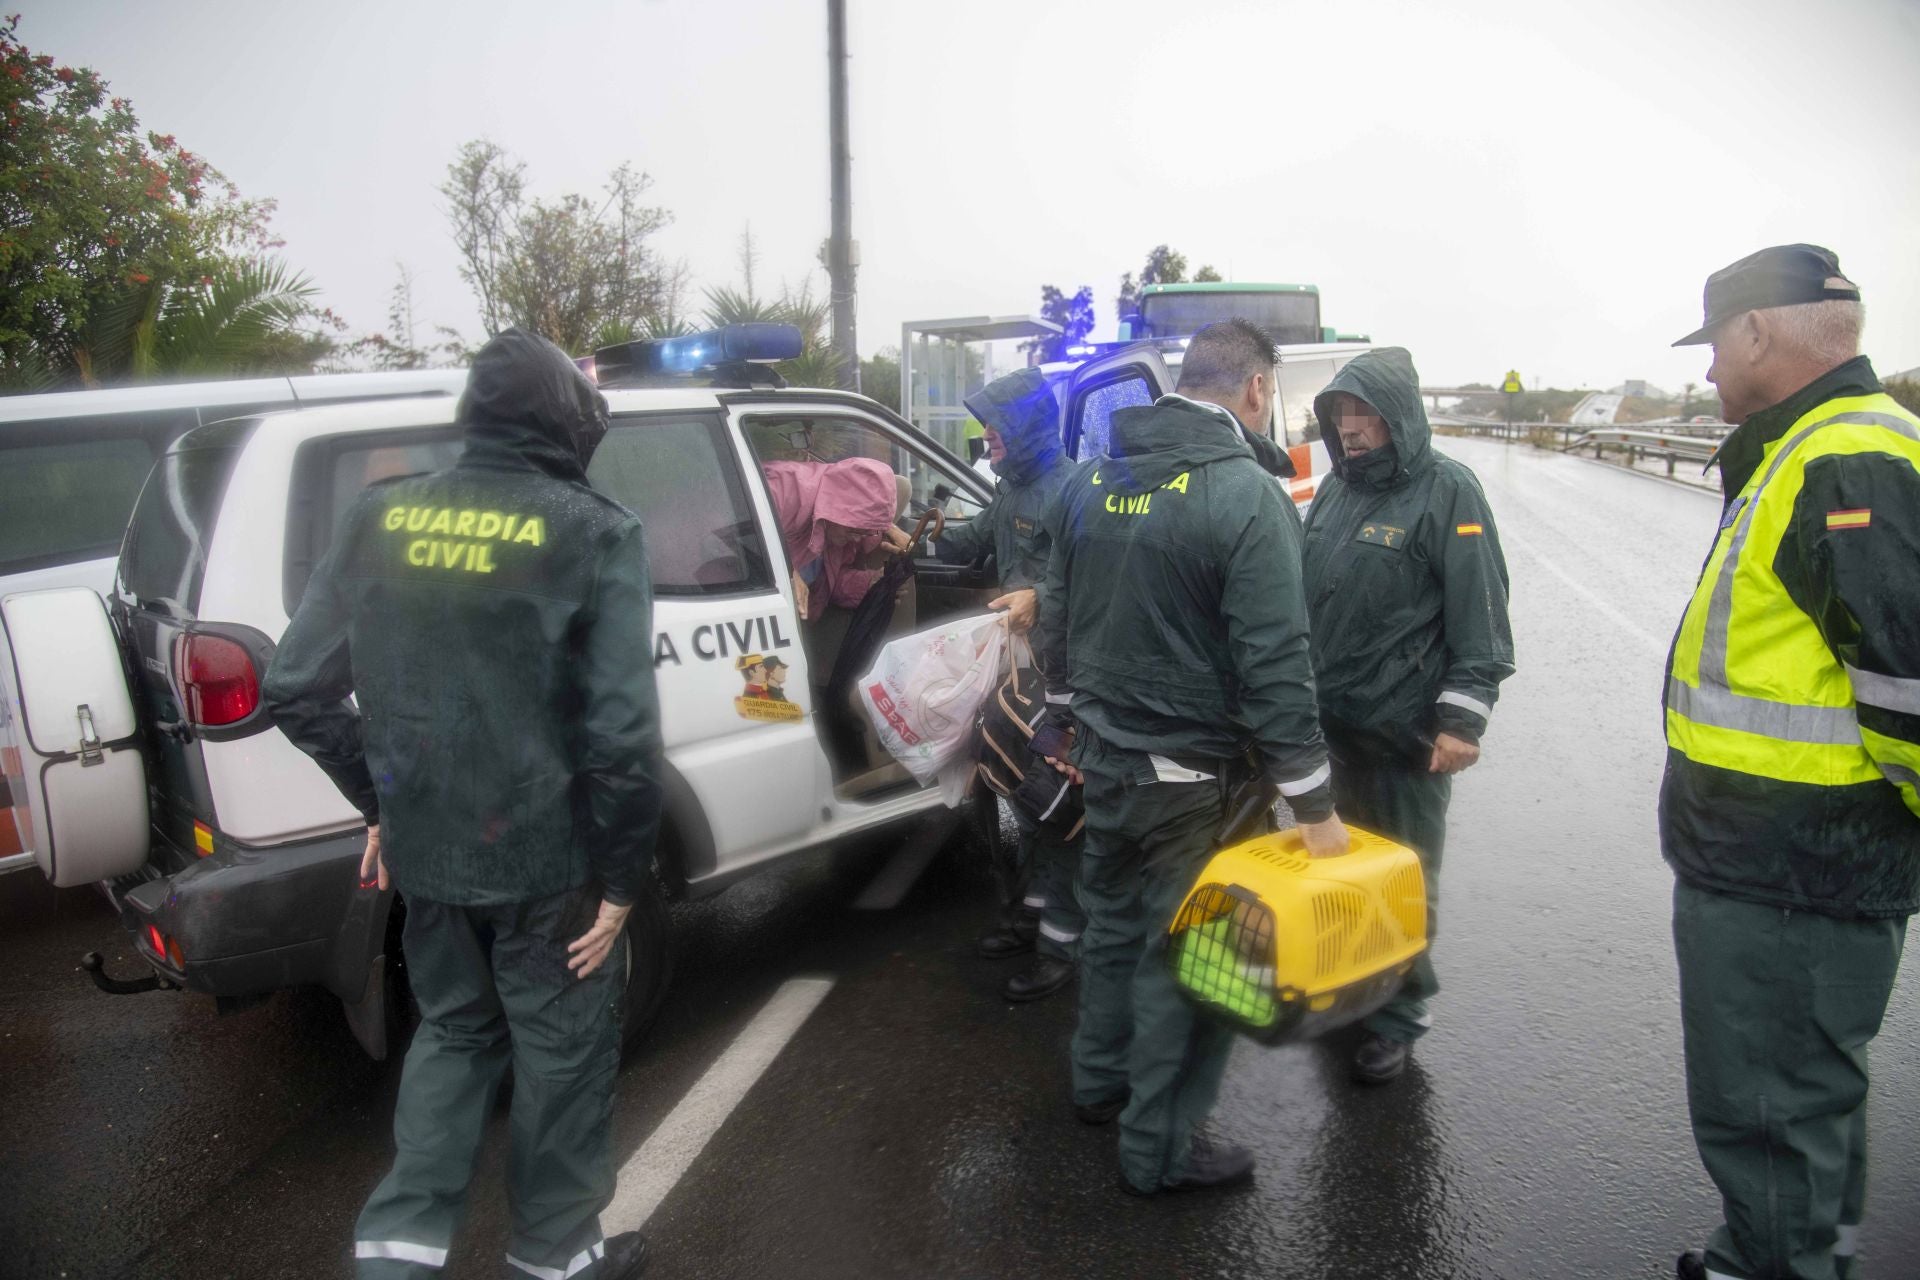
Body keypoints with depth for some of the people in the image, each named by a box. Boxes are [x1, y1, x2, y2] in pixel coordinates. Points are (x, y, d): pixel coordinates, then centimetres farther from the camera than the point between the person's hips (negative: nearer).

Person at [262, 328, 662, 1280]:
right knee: (563, 1053, 17)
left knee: (454, 1030, 27)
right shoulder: (592, 531, -13)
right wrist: (622, 878, -8)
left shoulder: (381, 517, 1)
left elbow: (297, 689, 4)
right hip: (546, 856, -4)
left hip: (423, 848, 5)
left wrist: (382, 806, 14)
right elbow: (620, 731, -19)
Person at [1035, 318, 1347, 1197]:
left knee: (1112, 919, 23)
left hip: (1103, 753, 7)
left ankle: (1100, 1081, 42)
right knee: (1181, 952, 6)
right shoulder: (1246, 495, -18)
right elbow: (1274, 663, -20)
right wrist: (1313, 803, -14)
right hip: (1192, 772, -7)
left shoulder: (1092, 478, 3)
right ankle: (1159, 1148, 20)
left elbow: (1056, 615, 12)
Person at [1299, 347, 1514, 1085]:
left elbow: (1481, 618, -13)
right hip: (1334, 719, 6)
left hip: (1408, 729, -6)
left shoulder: (1446, 491, -10)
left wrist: (1461, 720, -18)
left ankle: (1398, 1015, 20)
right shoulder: (1337, 487, 9)